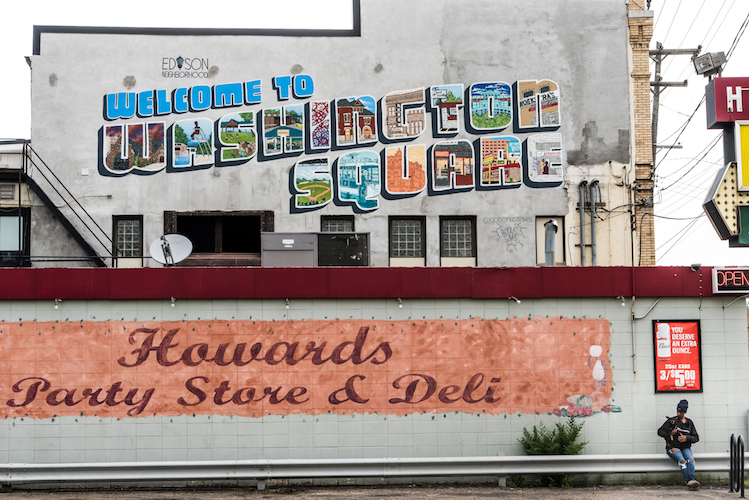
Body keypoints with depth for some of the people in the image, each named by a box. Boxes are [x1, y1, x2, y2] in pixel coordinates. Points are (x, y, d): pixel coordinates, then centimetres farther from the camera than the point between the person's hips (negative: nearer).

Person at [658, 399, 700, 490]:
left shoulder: (689, 423, 14)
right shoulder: (671, 421, 6)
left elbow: (696, 437, 12)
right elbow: (660, 432, 6)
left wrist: (687, 438, -8)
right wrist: (670, 434, -12)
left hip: (685, 448, 2)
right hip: (673, 448, -2)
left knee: (690, 459, -30)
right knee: (682, 461, -30)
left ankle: (692, 480, -42)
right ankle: (689, 482, -38)